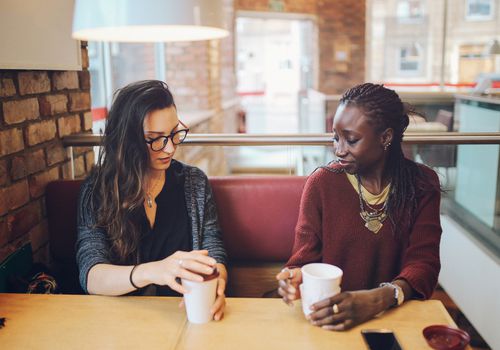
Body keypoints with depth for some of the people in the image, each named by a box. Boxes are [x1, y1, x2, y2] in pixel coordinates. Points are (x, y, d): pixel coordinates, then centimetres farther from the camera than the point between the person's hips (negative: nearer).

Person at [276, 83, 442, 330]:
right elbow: (304, 259, -2)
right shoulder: (322, 183, -3)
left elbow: (423, 263, -6)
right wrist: (296, 278, -26)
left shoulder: (422, 184, 1)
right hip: (330, 315, -1)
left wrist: (378, 299, -25)